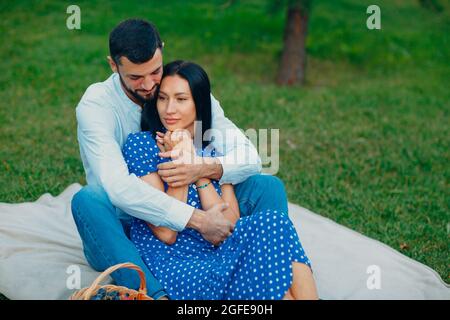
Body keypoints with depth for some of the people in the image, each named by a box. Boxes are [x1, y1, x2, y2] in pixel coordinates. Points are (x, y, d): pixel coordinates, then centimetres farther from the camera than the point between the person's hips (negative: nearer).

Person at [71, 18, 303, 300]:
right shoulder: (95, 105, -15)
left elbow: (250, 157, -8)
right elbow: (118, 186, -30)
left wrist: (205, 169, -30)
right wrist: (197, 219, -35)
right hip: (123, 232, -3)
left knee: (268, 187, -13)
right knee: (87, 200, -36)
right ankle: (156, 295, -47)